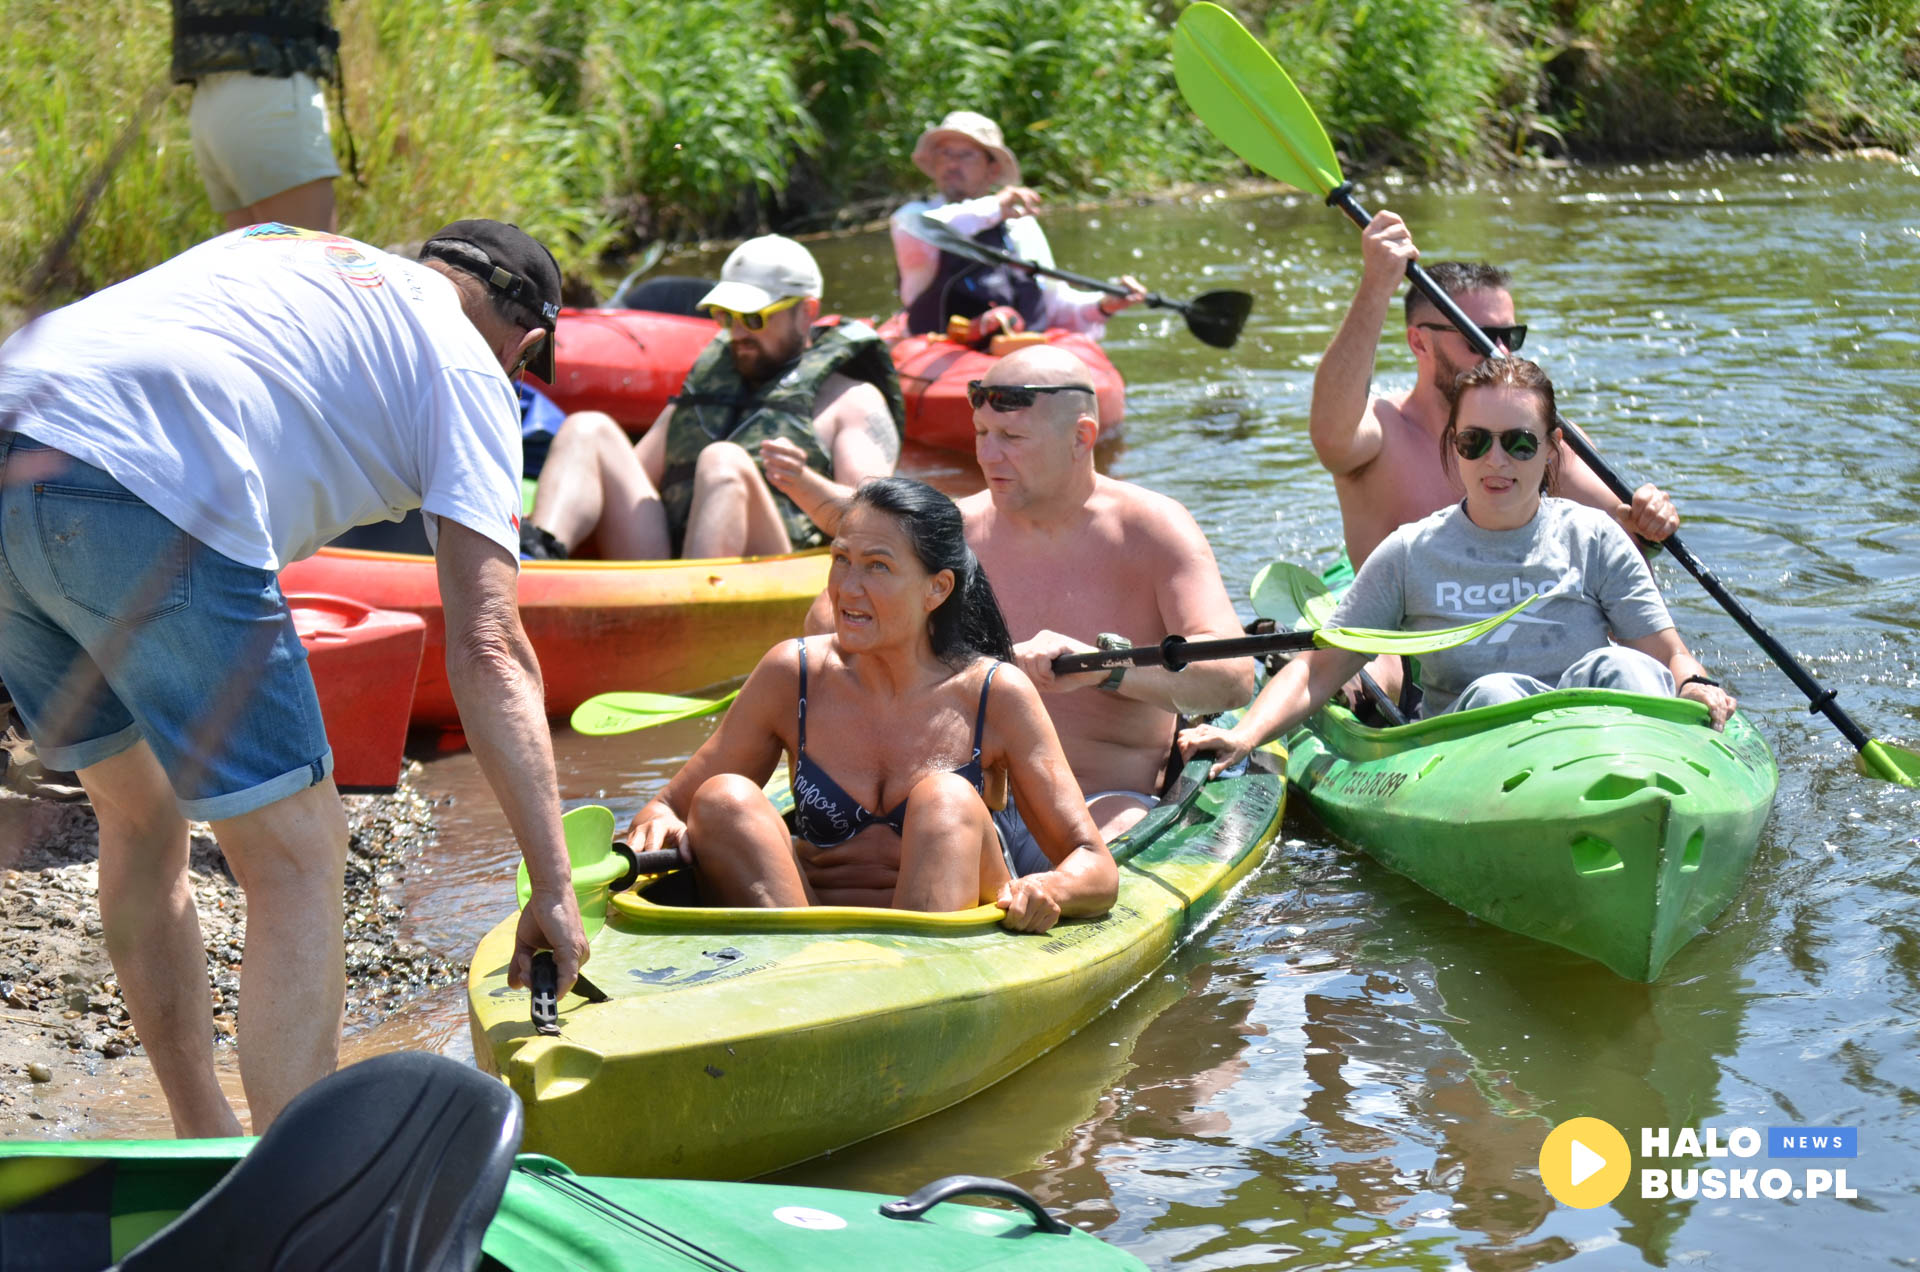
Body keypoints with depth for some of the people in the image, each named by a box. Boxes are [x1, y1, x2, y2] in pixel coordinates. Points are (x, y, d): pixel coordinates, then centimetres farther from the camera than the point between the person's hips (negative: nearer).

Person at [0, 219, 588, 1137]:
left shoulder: (279, 246, 34)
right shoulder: (467, 368, 15)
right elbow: (487, 653, 5)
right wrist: (553, 887, 6)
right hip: (142, 499, -7)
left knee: (141, 822, 23)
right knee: (297, 854, 4)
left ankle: (207, 1155, 33)